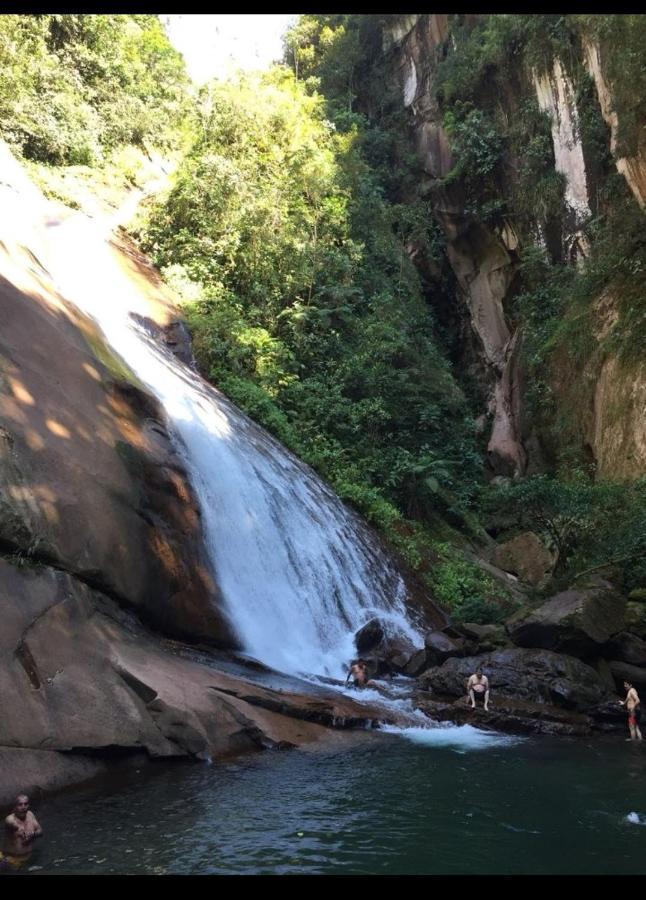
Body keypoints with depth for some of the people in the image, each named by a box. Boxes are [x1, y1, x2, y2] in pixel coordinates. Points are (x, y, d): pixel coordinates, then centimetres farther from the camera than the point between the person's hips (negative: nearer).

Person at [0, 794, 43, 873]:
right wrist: (19, 828, -69)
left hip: (27, 857, 5)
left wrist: (33, 834, -23)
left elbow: (40, 831, 0)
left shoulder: (30, 814, -4)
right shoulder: (10, 819, -23)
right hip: (12, 858, -5)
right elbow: (12, 824, -47)